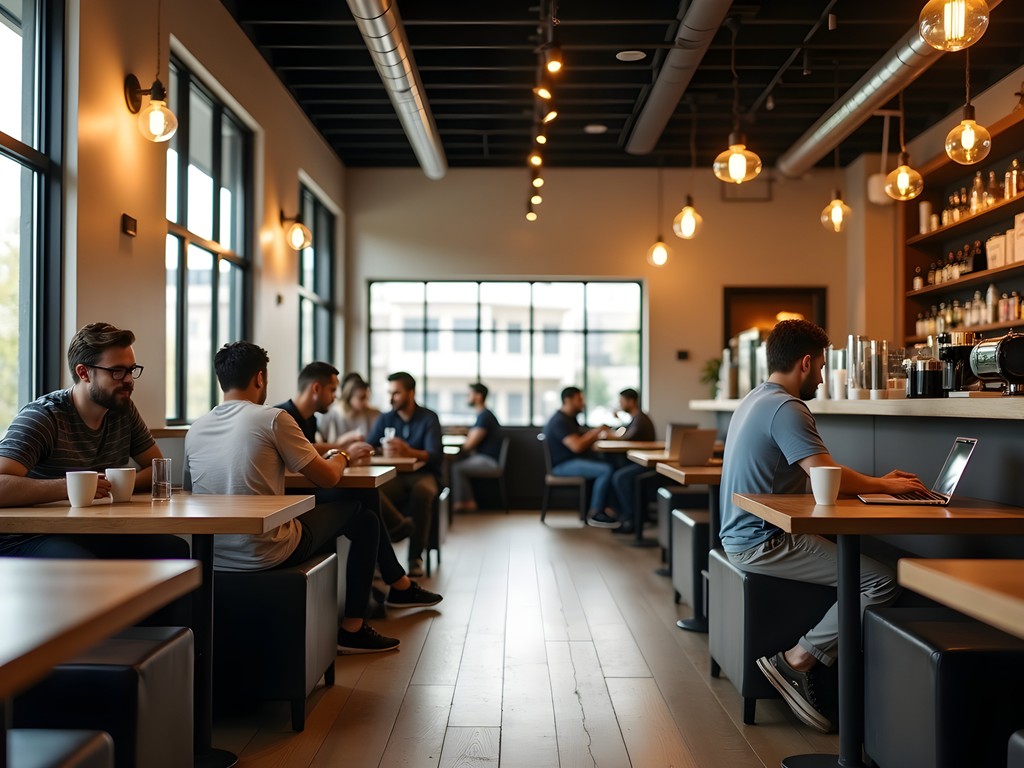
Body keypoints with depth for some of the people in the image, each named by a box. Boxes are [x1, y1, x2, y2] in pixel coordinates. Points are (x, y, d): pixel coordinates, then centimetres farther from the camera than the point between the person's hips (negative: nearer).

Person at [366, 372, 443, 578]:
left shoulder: (429, 418, 0)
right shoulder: (384, 419, 11)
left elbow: (435, 455, -14)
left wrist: (408, 451, -35)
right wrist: (382, 450, -27)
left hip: (422, 474, -2)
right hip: (394, 475, 2)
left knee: (423, 491, -38)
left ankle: (416, 557, -27)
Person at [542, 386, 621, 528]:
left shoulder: (570, 418, 15)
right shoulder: (560, 421, -18)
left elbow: (583, 439, 18)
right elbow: (577, 446, -26)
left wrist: (599, 435, 0)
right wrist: (596, 430, -15)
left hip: (576, 460, 10)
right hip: (564, 464, -10)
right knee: (606, 470, -24)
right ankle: (595, 514, -16)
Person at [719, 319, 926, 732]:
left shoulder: (756, 400, 16)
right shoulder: (786, 408, -17)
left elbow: (815, 474, 19)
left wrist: (876, 482, 15)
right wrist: (885, 486, -6)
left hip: (743, 535, 11)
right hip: (763, 542, -11)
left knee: (850, 559, 19)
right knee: (882, 582, -15)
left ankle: (797, 658, 10)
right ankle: (797, 660, -6)